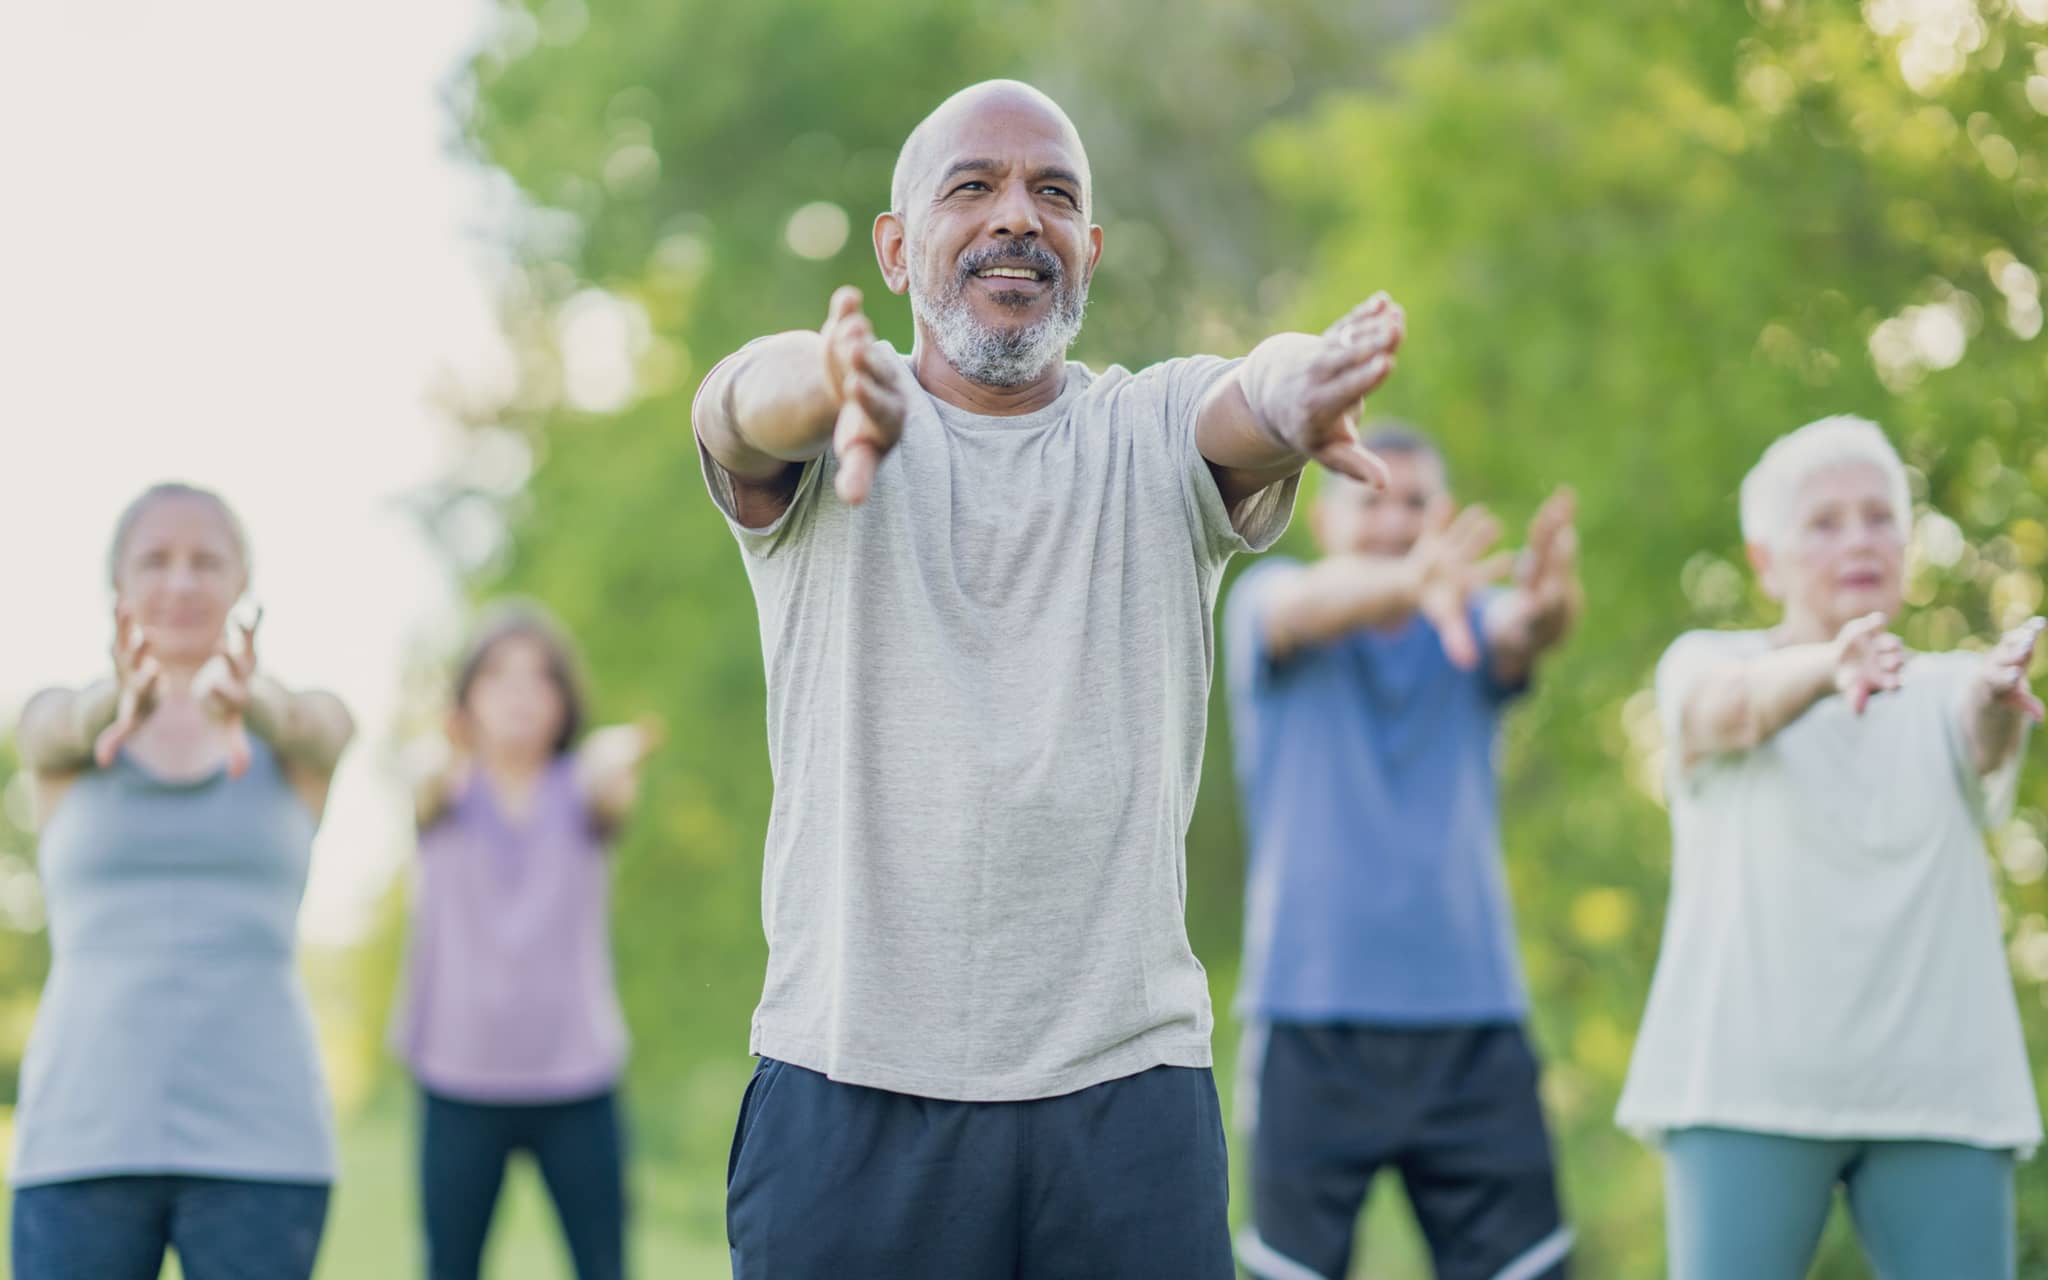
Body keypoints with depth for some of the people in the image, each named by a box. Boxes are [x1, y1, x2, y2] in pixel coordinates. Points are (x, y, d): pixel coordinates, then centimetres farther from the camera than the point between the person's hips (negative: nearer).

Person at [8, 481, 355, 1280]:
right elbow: (66, 727, -16)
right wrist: (125, 695, -42)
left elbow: (308, 726, -17)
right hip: (86, 1133, 0)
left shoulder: (304, 730, 7)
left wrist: (243, 697, -43)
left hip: (258, 1139, 0)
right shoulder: (60, 729, 8)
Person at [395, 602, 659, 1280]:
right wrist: (445, 761, -50)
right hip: (459, 1078, 0)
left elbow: (611, 794, -22)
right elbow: (427, 791, -23)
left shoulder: (580, 789, 2)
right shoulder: (449, 794, 1)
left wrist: (618, 762, -48)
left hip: (575, 1076, 0)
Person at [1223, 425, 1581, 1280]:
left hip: (1473, 1022, 2)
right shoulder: (1266, 599, 4)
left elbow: (1525, 632, -14)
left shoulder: (1471, 629, 9)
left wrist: (1549, 598, -41)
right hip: (1312, 1022, -2)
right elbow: (1312, 606, -20)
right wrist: (1410, 580, -44)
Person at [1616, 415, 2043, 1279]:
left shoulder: (1944, 689, 12)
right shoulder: (1704, 663, 6)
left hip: (1939, 1087, 2)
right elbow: (1732, 707, -18)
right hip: (1747, 1079, -2)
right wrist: (1829, 664, -41)